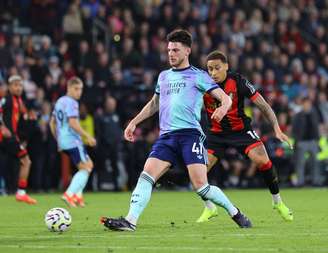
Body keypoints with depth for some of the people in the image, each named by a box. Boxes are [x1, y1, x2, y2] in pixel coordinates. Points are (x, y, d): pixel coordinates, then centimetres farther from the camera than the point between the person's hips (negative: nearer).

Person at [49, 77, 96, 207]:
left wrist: (58, 140, 28)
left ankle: (77, 195, 11)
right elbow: (73, 123, -22)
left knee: (88, 165, 19)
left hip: (63, 141, 10)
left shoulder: (59, 101, 16)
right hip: (73, 141, -10)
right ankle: (69, 194, -17)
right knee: (86, 168, -7)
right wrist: (88, 136, -16)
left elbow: (52, 123, 22)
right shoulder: (72, 103, -12)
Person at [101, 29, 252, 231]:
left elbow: (225, 98, -1)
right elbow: (154, 104, 37)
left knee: (200, 186, -14)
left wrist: (224, 107, -25)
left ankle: (236, 214, 5)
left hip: (190, 134, -5)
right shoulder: (164, 76, 22)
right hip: (166, 136, 5)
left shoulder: (198, 76, 5)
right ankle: (130, 221, -19)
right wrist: (134, 122, 31)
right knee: (146, 176, -13)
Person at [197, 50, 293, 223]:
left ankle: (277, 202, 1)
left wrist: (277, 130, -20)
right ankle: (210, 208, 12)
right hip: (216, 133, 2)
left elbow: (263, 105, -13)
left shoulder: (238, 82, -18)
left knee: (262, 160, -22)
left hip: (241, 130, -2)